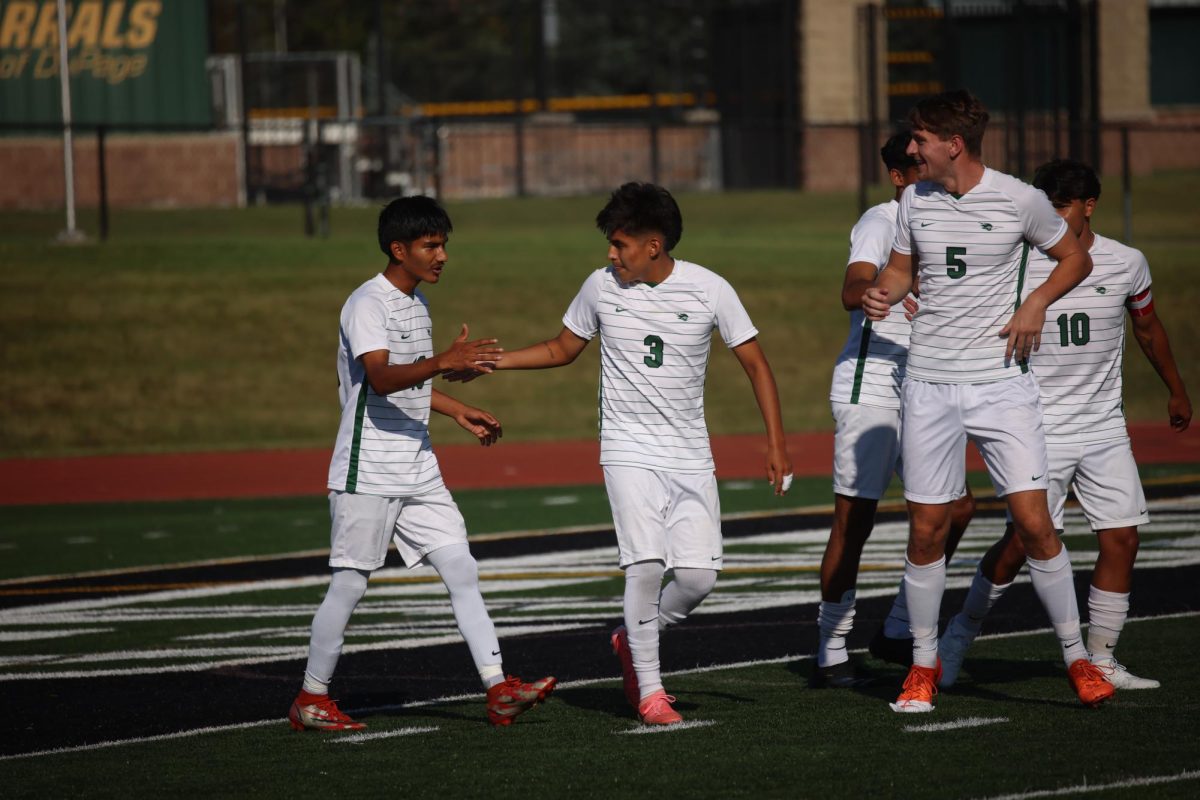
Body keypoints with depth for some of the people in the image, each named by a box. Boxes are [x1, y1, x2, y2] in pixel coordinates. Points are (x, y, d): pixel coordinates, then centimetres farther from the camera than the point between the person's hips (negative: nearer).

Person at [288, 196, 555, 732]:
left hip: (418, 475, 8)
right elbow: (380, 378, -32)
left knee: (462, 572, -1)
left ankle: (499, 691, -4)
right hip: (367, 475, -8)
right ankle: (310, 701, 11)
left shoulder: (416, 302, 13)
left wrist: (458, 411, 23)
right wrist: (443, 362, -44)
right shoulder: (368, 304, -15)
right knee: (349, 584, -2)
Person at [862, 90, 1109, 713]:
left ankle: (1077, 658, 4)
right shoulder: (914, 201, 5)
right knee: (926, 530, 2)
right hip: (929, 382, 3)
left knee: (1034, 522, -9)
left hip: (1000, 381, -3)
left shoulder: (1019, 200, -5)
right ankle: (924, 665, 17)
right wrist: (883, 294, -3)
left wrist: (1036, 303, -9)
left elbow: (1075, 258, 8)